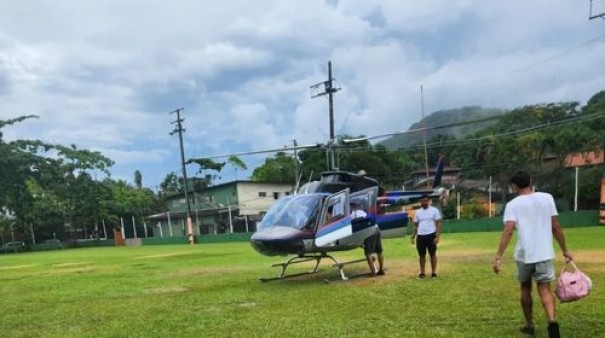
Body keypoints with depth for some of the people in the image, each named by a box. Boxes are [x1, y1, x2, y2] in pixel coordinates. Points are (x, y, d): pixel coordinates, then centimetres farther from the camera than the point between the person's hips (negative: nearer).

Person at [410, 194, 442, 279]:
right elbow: (415, 226, 15)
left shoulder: (434, 210, -2)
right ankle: (422, 272, 16)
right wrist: (413, 237, 7)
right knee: (421, 255, 8)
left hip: (431, 235, -3)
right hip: (420, 236, 3)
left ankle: (433, 273, 12)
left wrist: (437, 236, -13)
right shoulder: (418, 212, 10)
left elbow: (438, 224, -5)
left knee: (432, 254, 4)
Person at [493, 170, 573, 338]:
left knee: (525, 288, 19)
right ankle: (552, 320, -21)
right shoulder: (547, 198, 4)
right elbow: (556, 227, 5)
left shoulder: (513, 204, -4)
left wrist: (498, 257, -17)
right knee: (545, 289, 5)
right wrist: (565, 250, 15)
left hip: (524, 254, -1)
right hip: (544, 253, 1)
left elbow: (508, 231, -15)